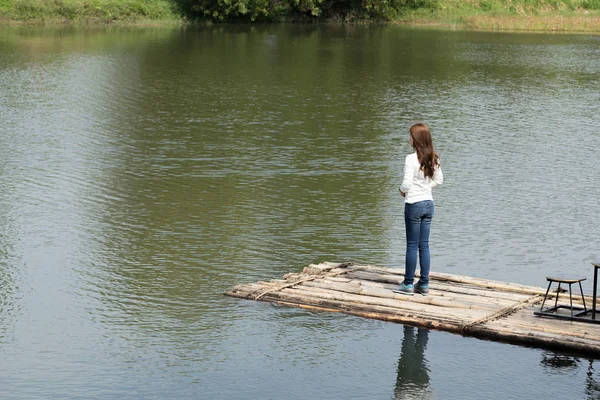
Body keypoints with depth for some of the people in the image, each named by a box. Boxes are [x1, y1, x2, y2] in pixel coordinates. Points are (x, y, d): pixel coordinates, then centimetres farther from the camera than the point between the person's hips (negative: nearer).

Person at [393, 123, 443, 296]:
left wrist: (402, 189, 1)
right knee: (424, 245, 11)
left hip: (414, 204, -6)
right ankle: (424, 284, 14)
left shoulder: (411, 159, -18)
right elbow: (439, 180, 12)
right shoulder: (433, 158, 3)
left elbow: (407, 183, -20)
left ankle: (408, 284, 8)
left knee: (412, 245, 1)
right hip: (428, 203, 6)